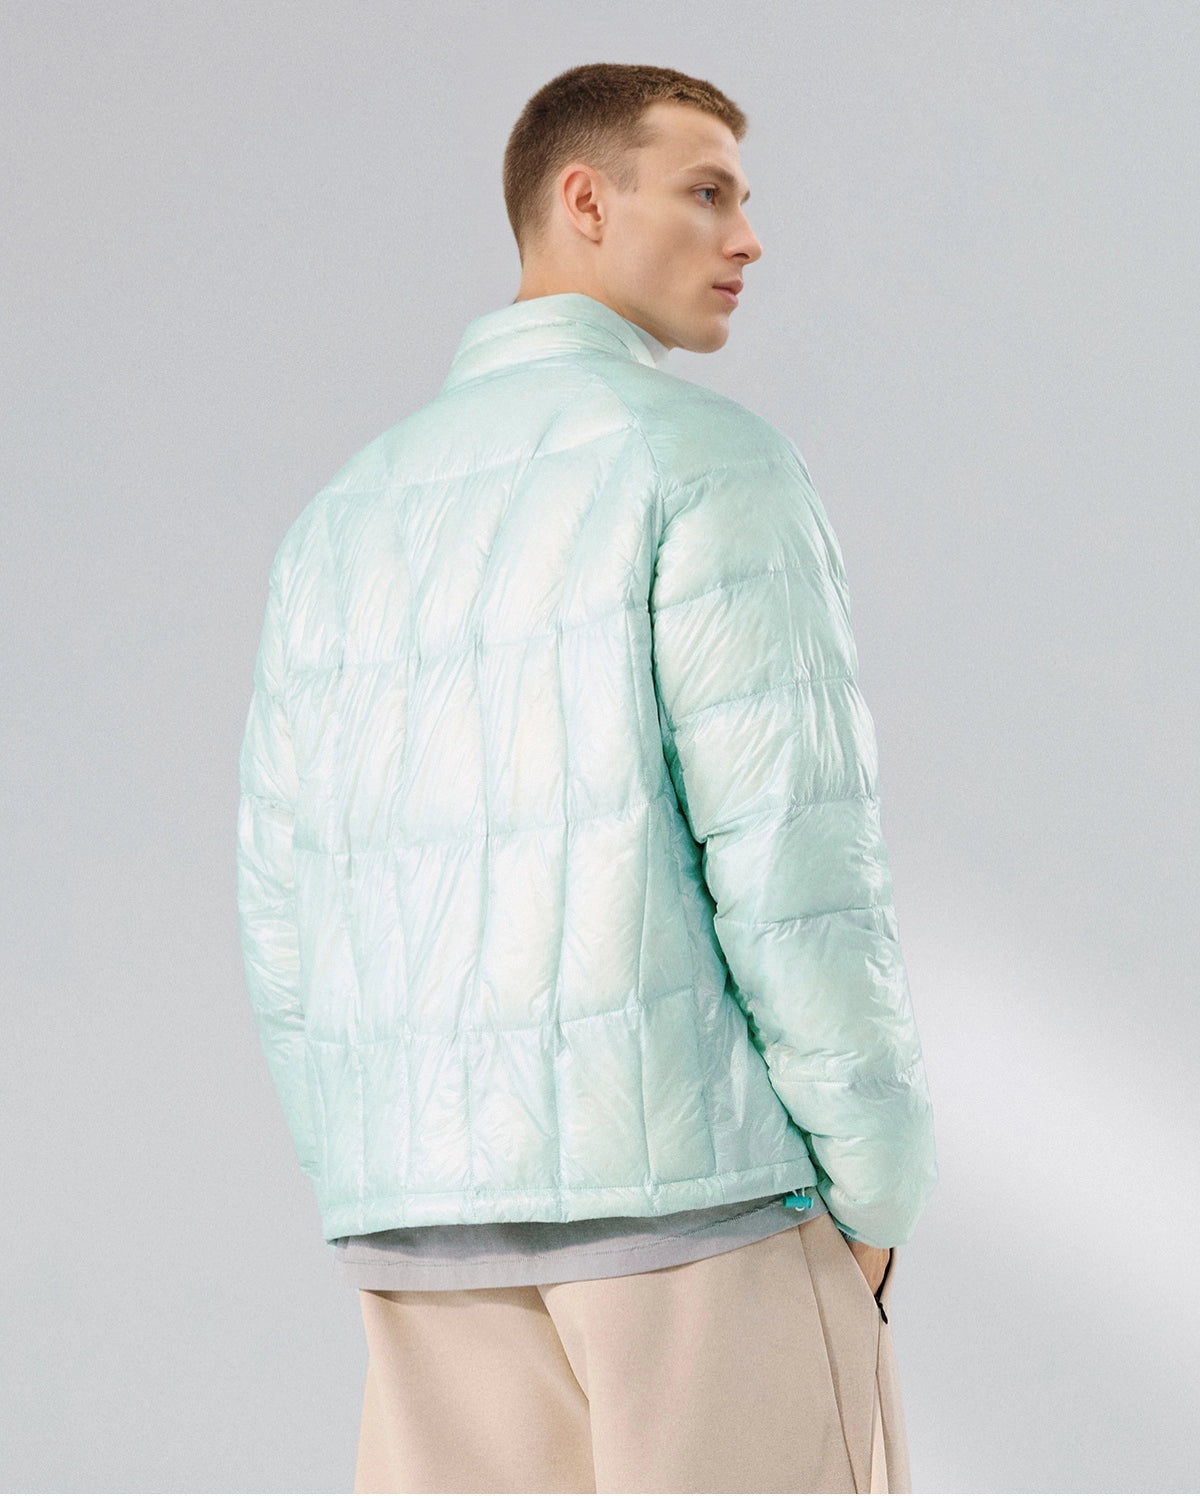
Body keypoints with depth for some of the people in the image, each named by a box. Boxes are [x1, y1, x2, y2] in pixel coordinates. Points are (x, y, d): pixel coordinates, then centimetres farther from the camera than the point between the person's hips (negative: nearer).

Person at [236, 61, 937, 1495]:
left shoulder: (347, 517, 15)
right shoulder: (714, 459, -7)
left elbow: (291, 909, 14)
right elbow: (790, 850, -15)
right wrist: (874, 1199, -5)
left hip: (441, 1206, 6)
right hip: (696, 1166, -6)